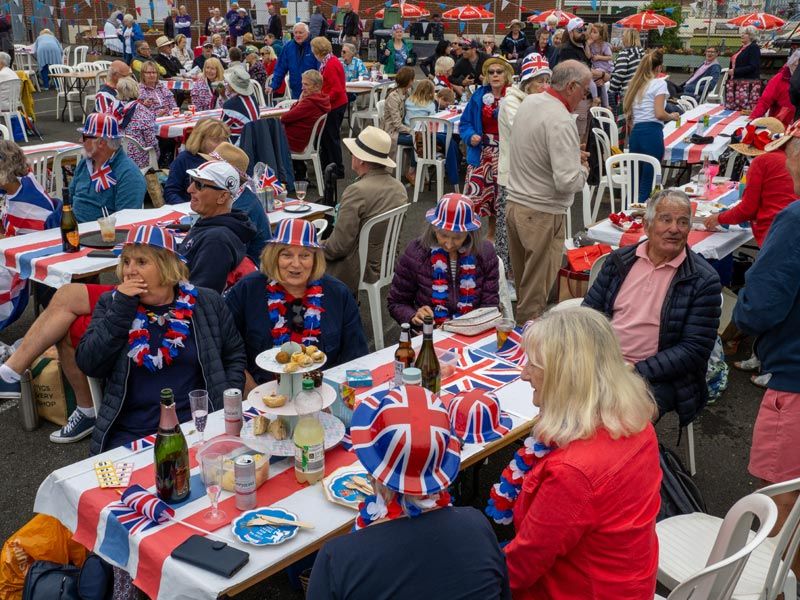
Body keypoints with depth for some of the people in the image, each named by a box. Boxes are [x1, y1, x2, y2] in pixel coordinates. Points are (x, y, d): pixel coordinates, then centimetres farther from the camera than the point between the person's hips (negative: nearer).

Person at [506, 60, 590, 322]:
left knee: (521, 285, 20)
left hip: (514, 204, 9)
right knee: (535, 295, 4)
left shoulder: (529, 101, 6)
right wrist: (582, 169, -4)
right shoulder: (561, 121, -21)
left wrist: (571, 154, 12)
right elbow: (568, 182, -26)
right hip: (542, 214, -9)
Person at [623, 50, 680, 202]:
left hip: (635, 132, 7)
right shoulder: (659, 83, -3)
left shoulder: (635, 84, 18)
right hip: (652, 132, -6)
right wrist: (672, 116, 7)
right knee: (647, 184, -2)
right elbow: (659, 114, -12)